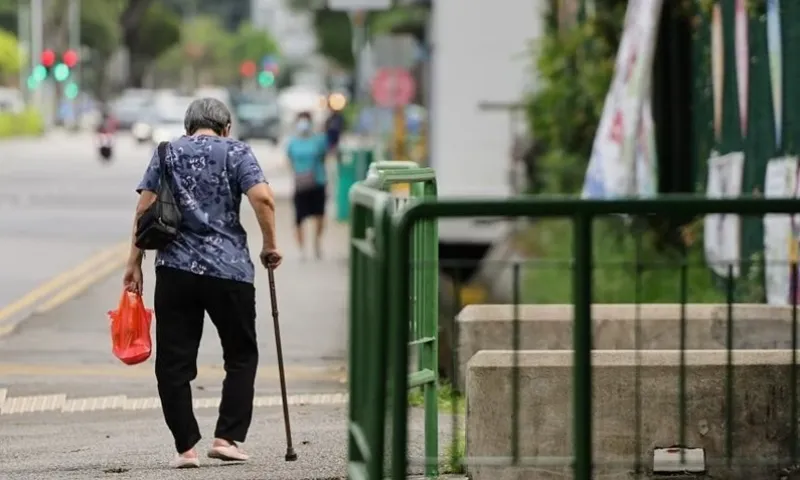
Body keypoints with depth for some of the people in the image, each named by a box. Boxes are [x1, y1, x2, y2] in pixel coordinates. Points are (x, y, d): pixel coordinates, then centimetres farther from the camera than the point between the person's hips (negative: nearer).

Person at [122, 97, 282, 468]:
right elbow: (262, 198, -11)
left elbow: (144, 208, 2)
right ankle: (227, 437, 4)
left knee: (174, 361, 6)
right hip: (229, 270, -1)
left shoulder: (167, 153, 10)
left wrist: (134, 263, 5)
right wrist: (270, 245, 1)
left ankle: (186, 447, 1)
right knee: (241, 356, 13)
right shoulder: (235, 152, 4)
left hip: (175, 269, 2)